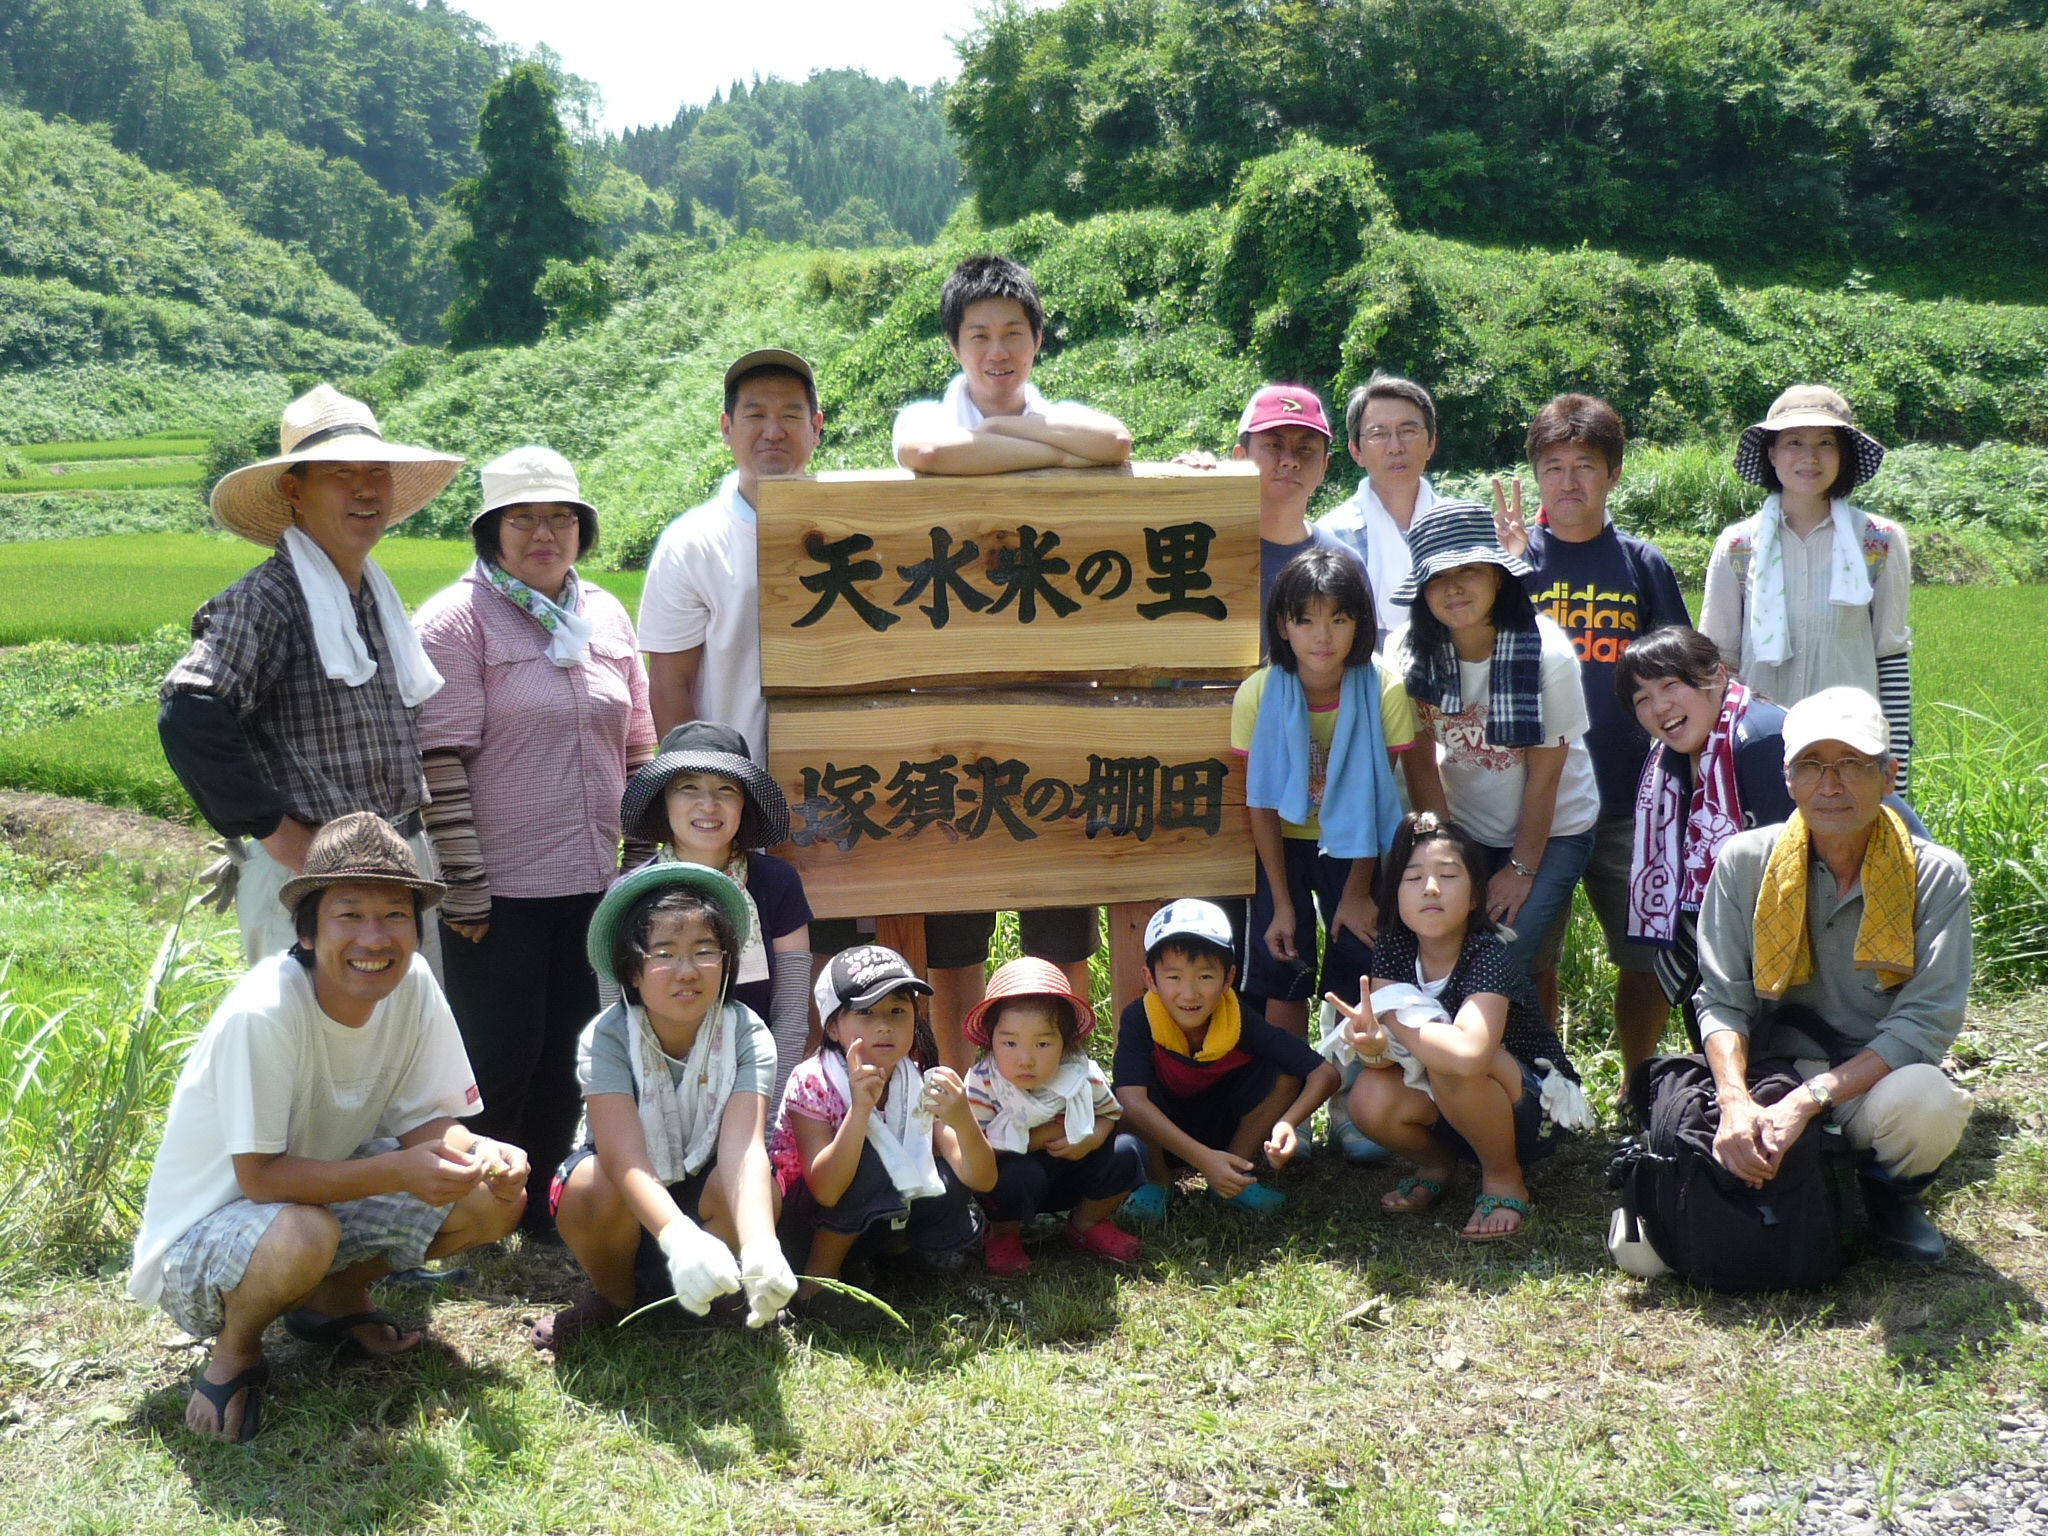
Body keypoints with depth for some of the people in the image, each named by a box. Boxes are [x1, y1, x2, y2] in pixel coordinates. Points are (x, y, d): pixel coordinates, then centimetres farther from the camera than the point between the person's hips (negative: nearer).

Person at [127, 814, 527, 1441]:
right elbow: (259, 1177, -28)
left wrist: (479, 1152, -28)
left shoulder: (413, 985, -13)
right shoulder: (263, 1011, -30)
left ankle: (334, 1299, 12)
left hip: (323, 1187, 6)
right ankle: (235, 1350, -3)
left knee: (497, 1196, -11)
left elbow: (424, 1121, -6)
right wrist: (396, 1171, -38)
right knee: (301, 1236, -39)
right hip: (203, 1232, -6)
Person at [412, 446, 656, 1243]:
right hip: (501, 890, -5)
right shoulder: (456, 620, -7)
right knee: (500, 1055, 1)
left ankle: (542, 1204, 26)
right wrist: (462, 891, -16)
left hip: (592, 882, 6)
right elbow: (440, 764, -13)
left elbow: (637, 748, 16)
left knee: (567, 1054, 11)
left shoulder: (605, 616, 11)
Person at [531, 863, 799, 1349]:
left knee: (760, 1186, -32)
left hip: (702, 1189, 1)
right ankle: (615, 1299, -3)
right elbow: (624, 1155, -39)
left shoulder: (747, 1036, -21)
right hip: (631, 1206, -1)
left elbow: (743, 1146, -36)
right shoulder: (605, 1039, -24)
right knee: (591, 1188, -35)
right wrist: (680, 1238, -59)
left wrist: (761, 1247, -57)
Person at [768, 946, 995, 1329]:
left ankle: (888, 1254, 5)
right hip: (808, 1221, -5)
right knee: (870, 1162, -33)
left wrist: (962, 1121, -38)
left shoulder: (920, 1083, -10)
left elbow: (982, 1181, -18)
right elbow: (827, 1190, -34)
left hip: (881, 1219, 5)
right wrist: (860, 1107, -44)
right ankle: (818, 1280, -15)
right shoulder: (811, 1084, -21)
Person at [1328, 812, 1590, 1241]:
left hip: (1540, 1114, -5)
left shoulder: (1487, 956, -26)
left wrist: (1398, 1021, -29)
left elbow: (1468, 1054, -45)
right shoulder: (1394, 950, -7)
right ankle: (1436, 1162, 10)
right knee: (1370, 1099, -24)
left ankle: (1505, 1179, -8)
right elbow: (1386, 1055, -12)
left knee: (1451, 1066, -34)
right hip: (1457, 1115, 5)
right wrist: (1372, 1044, -36)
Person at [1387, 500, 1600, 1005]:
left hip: (1551, 830, -3)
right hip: (1464, 830, 3)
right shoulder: (1409, 652, -13)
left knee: (1509, 959, -16)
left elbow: (1544, 773, -14)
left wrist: (1522, 868, -9)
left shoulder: (1547, 655, -21)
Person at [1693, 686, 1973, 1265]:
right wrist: (1736, 1102, -26)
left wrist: (1809, 1099, -27)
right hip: (1772, 1072, 1)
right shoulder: (1745, 861, -3)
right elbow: (1721, 1000, -6)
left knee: (1924, 1101, -38)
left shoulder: (1935, 876, -7)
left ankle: (1891, 1192, 0)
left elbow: (1924, 1023, -14)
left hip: (1877, 1080, -1)